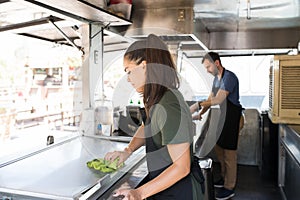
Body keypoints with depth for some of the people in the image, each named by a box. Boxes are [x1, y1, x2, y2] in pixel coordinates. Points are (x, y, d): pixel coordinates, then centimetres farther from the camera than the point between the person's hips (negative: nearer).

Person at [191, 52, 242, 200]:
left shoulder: (229, 77, -19)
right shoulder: (216, 79, 11)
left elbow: (218, 99, -26)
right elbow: (210, 99, 15)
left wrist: (198, 105, -28)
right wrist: (200, 114, 7)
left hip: (232, 118, -9)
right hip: (223, 116, 10)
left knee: (229, 152, -2)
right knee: (218, 147, 18)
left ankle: (229, 188, 10)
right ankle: (224, 177, 35)